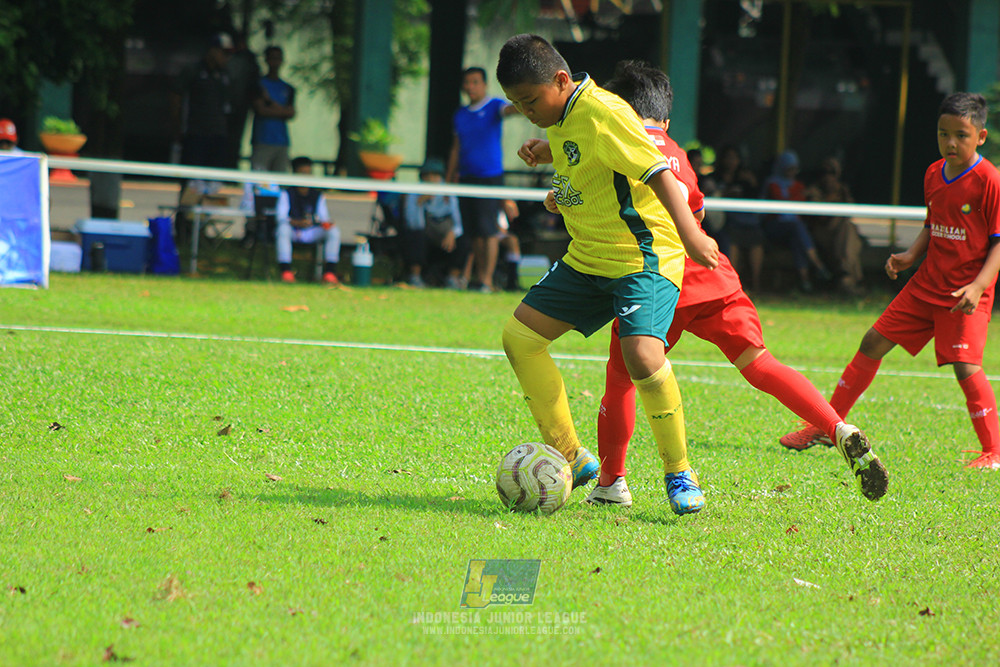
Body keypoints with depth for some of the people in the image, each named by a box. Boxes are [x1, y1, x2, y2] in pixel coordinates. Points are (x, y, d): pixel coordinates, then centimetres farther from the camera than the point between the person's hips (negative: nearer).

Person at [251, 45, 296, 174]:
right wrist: (282, 111, 2)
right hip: (262, 142, -4)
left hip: (282, 142, 4)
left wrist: (270, 101, -1)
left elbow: (291, 114, 5)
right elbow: (261, 110, -6)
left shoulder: (288, 89, 16)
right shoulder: (259, 84, 5)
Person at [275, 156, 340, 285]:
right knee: (283, 228, -37)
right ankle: (286, 271, -41)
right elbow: (280, 217, -12)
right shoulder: (286, 194, 1)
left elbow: (323, 217, 6)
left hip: (311, 233, 3)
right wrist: (297, 222, -30)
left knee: (334, 230, -20)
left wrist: (326, 223, -20)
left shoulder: (318, 195, 12)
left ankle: (329, 273, -24)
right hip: (292, 231, -3)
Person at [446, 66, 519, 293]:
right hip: (466, 178, 5)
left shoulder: (494, 107, 0)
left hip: (490, 177, -5)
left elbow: (509, 109, -23)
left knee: (488, 230, -10)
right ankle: (477, 275, 12)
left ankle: (487, 280, -8)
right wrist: (449, 181, 18)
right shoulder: (460, 115, 16)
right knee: (473, 232, 5)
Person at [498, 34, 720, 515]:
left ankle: (680, 475, -11)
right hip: (586, 258, 10)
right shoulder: (562, 118, 8)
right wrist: (547, 152, 7)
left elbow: (657, 172, -25)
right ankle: (571, 458, 12)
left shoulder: (602, 113, -20)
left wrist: (689, 233, -36)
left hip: (643, 257, -10)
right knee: (519, 336, 5)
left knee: (641, 353, -28)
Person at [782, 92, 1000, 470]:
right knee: (873, 343, 8)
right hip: (926, 283, 7)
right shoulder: (933, 174, 8)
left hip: (965, 294, -7)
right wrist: (910, 256, 3)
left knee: (965, 364, -21)